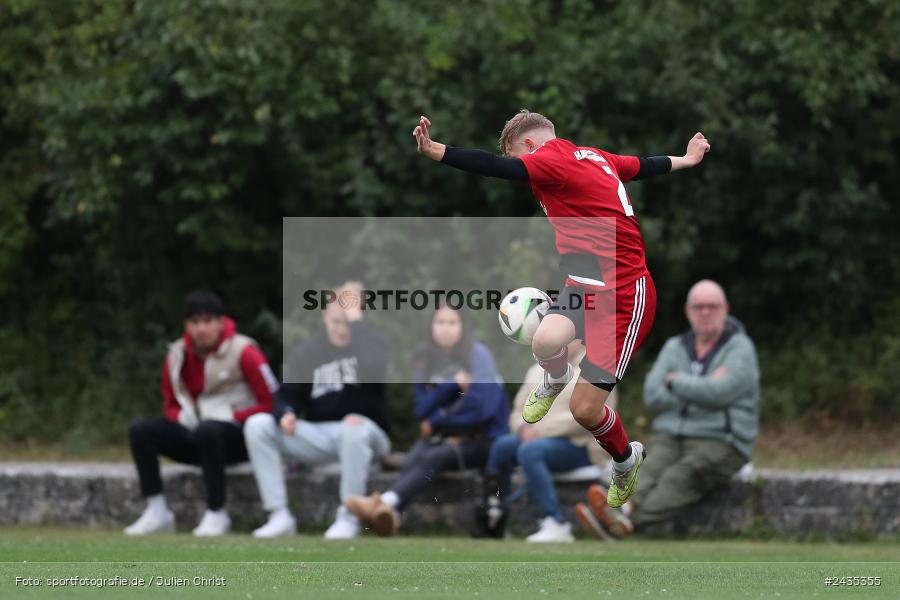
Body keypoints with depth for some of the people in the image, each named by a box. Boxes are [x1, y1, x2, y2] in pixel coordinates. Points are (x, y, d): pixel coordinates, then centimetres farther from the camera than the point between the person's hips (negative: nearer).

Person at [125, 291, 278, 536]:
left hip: (240, 437, -6)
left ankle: (217, 514, -29)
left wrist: (230, 415, -20)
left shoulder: (242, 352, -13)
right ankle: (157, 512, -14)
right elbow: (171, 406, 14)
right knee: (140, 430, -12)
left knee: (207, 430, -39)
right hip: (195, 433, 6)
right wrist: (183, 417, -10)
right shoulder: (177, 356, 4)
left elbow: (271, 404, -13)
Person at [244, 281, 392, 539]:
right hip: (318, 437, 4)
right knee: (257, 425, -17)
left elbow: (373, 372, -27)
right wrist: (285, 415, -18)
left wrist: (356, 318, -24)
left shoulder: (373, 343, -3)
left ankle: (348, 518, -25)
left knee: (354, 428, -40)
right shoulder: (306, 353, 8)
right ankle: (279, 516, -22)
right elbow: (289, 395, 7)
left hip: (364, 433, -4)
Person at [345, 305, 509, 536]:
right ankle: (390, 515, -60)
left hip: (480, 439, -4)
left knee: (430, 458, -33)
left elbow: (481, 406, -15)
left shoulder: (478, 354, -5)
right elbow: (422, 409, 2)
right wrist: (451, 383, -14)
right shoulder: (426, 358, 9)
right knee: (413, 459, -31)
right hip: (441, 437, 4)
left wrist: (436, 421, -5)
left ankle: (387, 502, -59)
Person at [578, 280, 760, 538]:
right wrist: (702, 388, -9)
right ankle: (624, 511, -61)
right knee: (650, 473, -30)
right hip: (669, 438, 5)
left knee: (678, 478, -34)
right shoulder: (675, 347, 16)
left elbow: (720, 393, -17)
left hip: (717, 442, -5)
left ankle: (626, 518, -62)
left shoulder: (740, 349, 0)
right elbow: (653, 396, 3)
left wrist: (674, 381, -3)